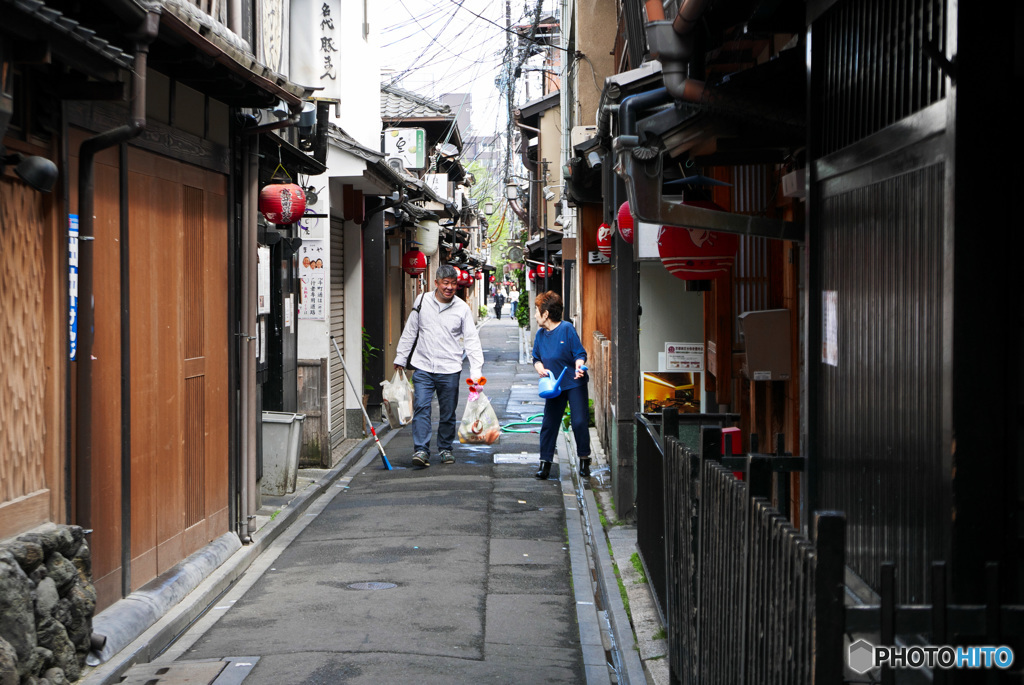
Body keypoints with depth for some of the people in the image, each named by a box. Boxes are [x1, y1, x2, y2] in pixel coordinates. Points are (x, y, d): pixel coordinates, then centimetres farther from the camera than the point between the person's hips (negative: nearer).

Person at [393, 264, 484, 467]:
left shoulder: (462, 309, 0)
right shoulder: (422, 301, 4)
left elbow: (472, 340, 0)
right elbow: (409, 332, 13)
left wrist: (476, 370, -9)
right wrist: (400, 358, 14)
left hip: (449, 370, 0)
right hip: (423, 367, 0)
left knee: (448, 413, 7)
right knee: (421, 408, -11)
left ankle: (445, 449, 23)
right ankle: (421, 450, -13)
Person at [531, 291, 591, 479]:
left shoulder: (567, 329, -11)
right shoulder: (541, 334, 6)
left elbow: (580, 353, -10)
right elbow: (537, 358, 16)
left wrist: (578, 367, -29)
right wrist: (540, 368, -5)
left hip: (574, 383, -5)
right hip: (554, 385, 5)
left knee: (579, 422, -6)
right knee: (549, 424, 3)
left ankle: (584, 460, 10)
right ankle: (545, 463, 9)